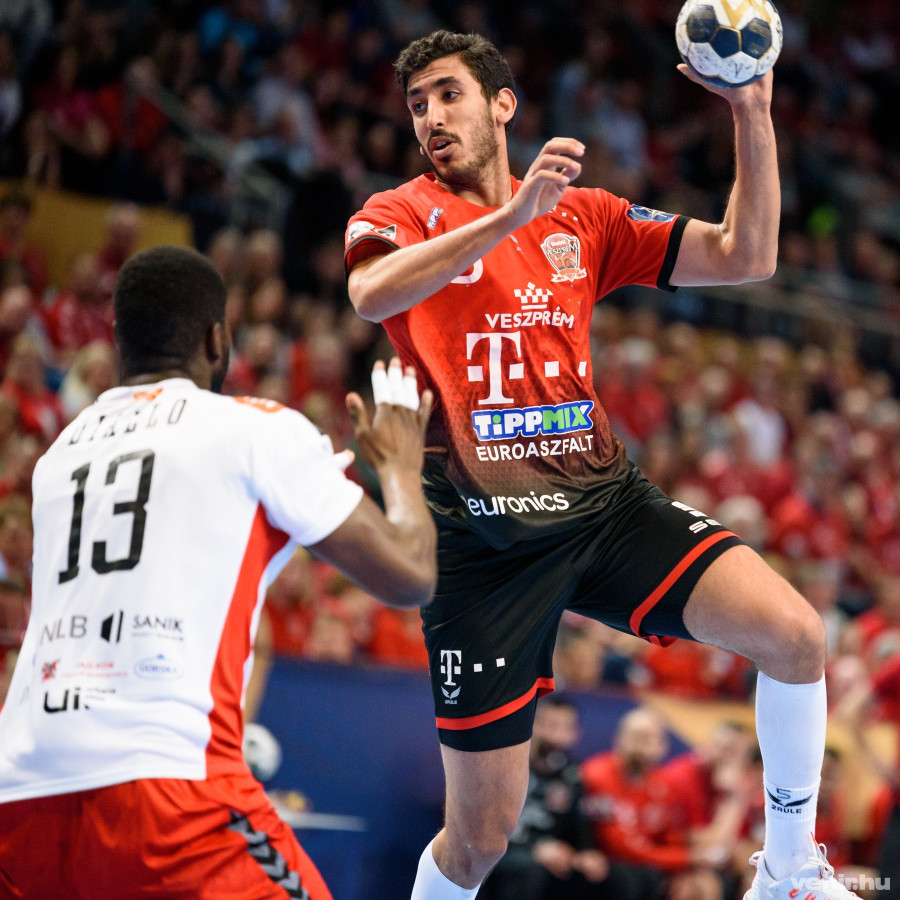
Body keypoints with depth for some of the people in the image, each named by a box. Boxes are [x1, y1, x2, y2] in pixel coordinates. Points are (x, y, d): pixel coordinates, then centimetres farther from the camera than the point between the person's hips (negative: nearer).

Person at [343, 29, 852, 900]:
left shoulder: (582, 215, 11)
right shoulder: (399, 215, 1)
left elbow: (744, 256, 5)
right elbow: (371, 293, -24)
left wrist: (752, 116, -6)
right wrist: (512, 214, -33)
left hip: (604, 502, 3)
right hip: (482, 538, -3)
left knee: (793, 633, -18)